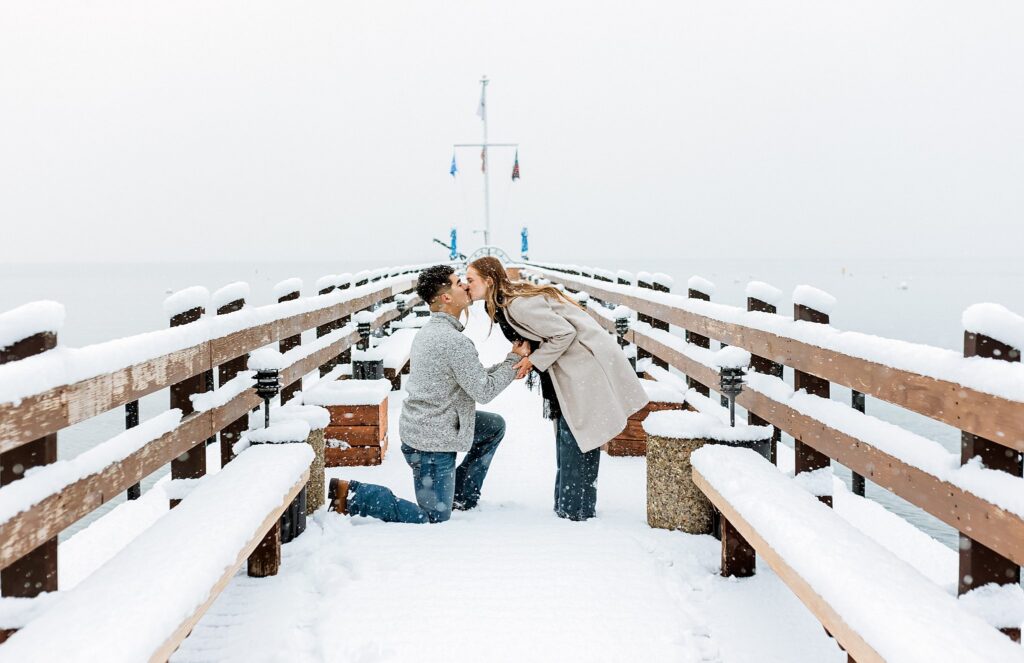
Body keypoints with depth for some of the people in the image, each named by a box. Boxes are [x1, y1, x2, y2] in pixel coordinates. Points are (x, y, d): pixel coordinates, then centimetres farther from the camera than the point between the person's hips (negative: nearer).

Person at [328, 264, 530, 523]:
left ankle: (461, 497, 25)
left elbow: (474, 378, 15)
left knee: (495, 425, 22)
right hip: (432, 443, -10)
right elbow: (484, 391, -17)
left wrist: (507, 366, 6)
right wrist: (515, 360, -6)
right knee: (433, 519, 1)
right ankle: (352, 495, 1)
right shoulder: (455, 341, -24)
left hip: (417, 427, 10)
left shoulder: (428, 332, 9)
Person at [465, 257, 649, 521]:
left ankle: (578, 513, 2)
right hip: (570, 368, 10)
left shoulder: (518, 304, -22)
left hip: (585, 364, -10)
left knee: (577, 440, -5)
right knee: (566, 437, 14)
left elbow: (564, 333, -23)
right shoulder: (503, 305, 9)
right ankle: (565, 509, 21)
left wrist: (533, 361, -16)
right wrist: (523, 357, 0)